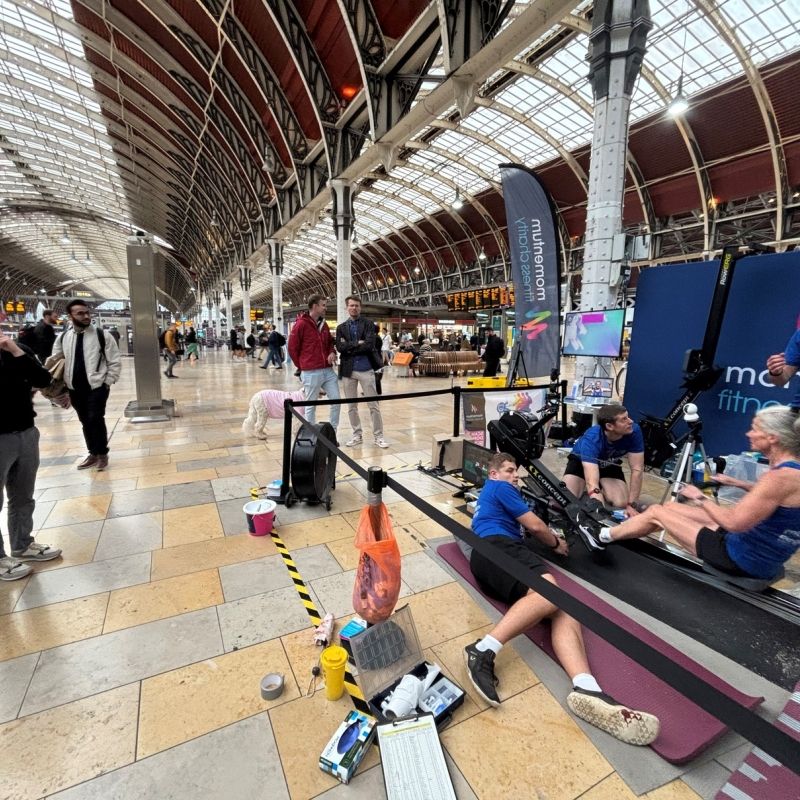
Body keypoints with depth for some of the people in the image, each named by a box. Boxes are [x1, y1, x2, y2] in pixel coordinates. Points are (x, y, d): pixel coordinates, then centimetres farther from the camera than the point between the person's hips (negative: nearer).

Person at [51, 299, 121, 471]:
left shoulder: (102, 336, -6)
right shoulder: (63, 338, 6)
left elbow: (114, 362, -3)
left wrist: (108, 382, -8)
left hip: (96, 387, -4)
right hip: (74, 389, 4)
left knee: (95, 420, -6)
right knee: (85, 422, 13)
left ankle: (102, 453, 11)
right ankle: (93, 453, 26)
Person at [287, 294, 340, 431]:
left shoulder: (324, 324, 12)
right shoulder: (301, 324, -8)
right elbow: (292, 348, -4)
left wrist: (332, 352, 2)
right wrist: (303, 367, 3)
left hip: (328, 370, 7)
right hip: (311, 373, -6)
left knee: (336, 400, 5)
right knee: (311, 405, 3)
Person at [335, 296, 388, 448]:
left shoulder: (369, 324, 2)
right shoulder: (341, 327, 10)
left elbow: (369, 345, -14)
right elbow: (339, 347, -6)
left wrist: (349, 347, -10)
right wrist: (357, 343, -13)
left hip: (366, 369, -3)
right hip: (348, 370, 3)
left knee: (373, 405, 1)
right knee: (351, 406, 9)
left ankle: (378, 436, 11)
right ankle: (357, 435, 22)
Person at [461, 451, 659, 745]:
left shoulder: (487, 495, 39)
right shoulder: (500, 488, 11)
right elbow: (534, 526, 8)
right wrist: (556, 543, 25)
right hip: (497, 547, -9)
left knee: (564, 610, -14)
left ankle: (586, 689, -41)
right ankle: (483, 650, -41)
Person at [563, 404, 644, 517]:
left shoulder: (634, 431, -30)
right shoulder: (591, 440, -40)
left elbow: (637, 470, -24)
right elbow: (592, 483, -47)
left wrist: (631, 504, -31)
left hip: (609, 464, 3)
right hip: (580, 461, -2)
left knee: (621, 504, -22)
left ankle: (603, 490, 14)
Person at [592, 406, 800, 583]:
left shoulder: (780, 476, -28)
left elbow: (733, 523, -31)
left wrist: (700, 498, -16)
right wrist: (737, 483, 17)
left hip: (746, 559, -9)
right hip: (760, 555, 9)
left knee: (655, 512, 1)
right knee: (670, 507, 17)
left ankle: (602, 536, 20)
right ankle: (618, 530, 34)